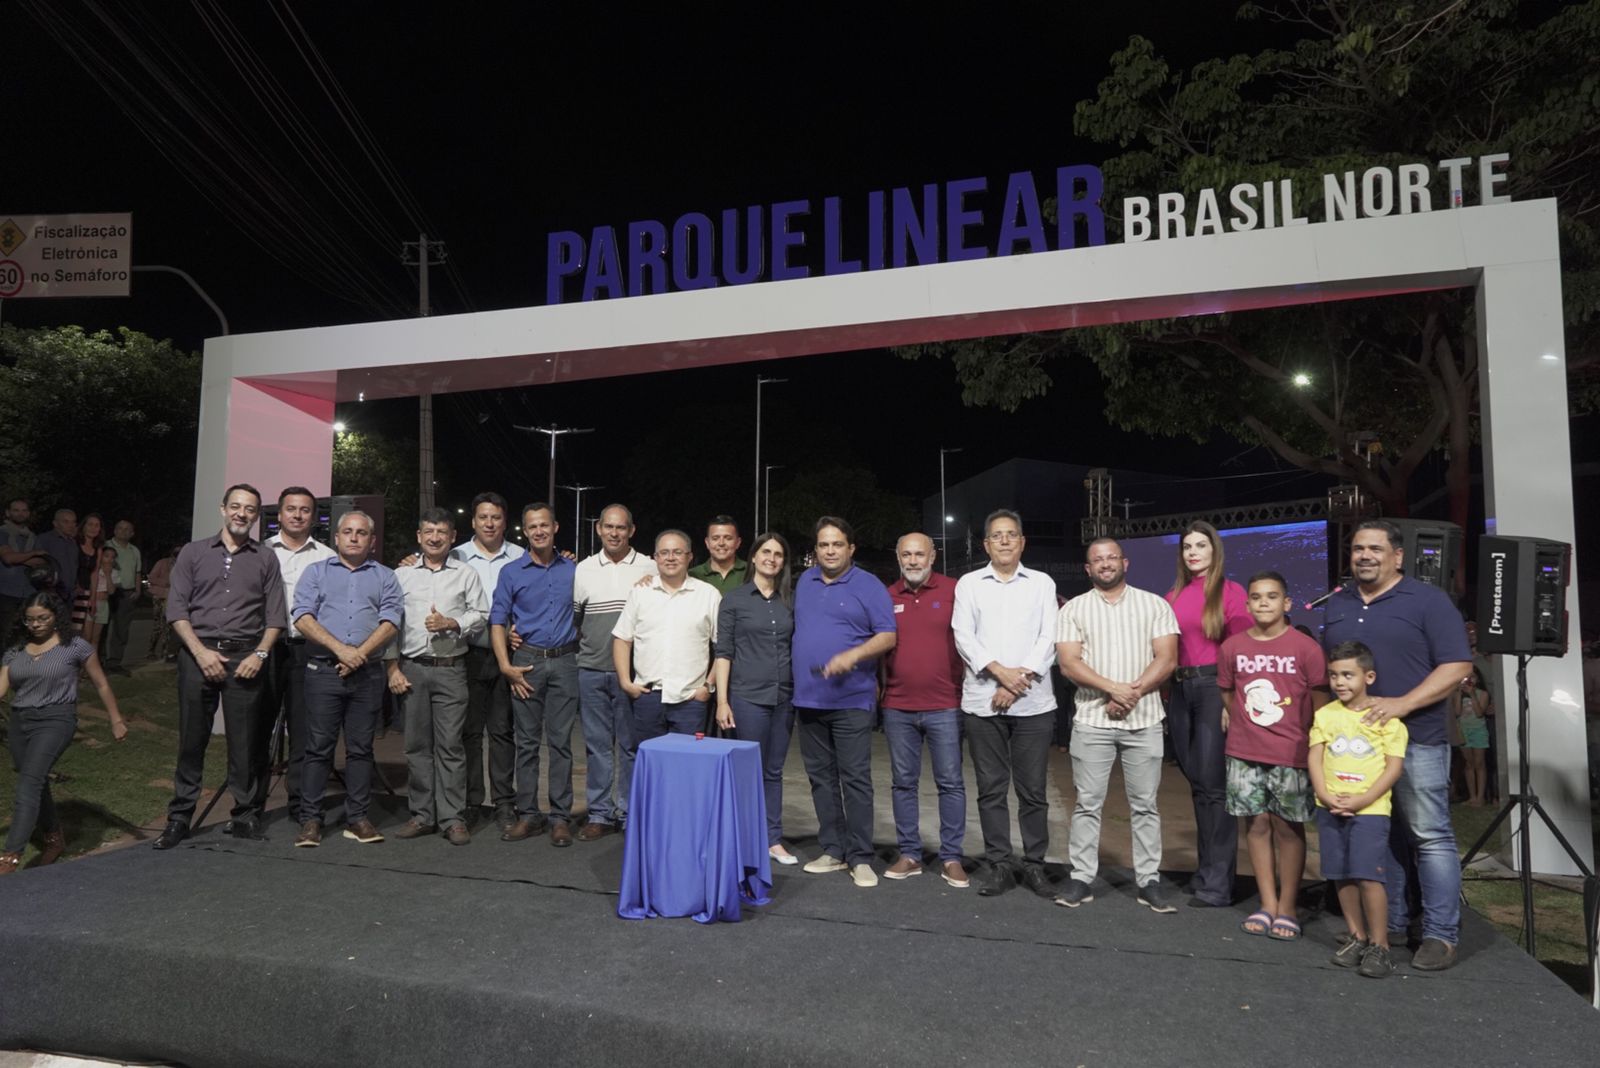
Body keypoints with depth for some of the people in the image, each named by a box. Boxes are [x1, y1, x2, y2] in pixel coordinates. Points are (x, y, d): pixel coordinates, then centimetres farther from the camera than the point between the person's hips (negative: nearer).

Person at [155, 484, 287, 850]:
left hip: (244, 658, 0)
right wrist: (201, 652, -8)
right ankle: (179, 818, 13)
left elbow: (275, 616, 7)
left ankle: (246, 814, 12)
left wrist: (260, 654, -7)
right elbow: (176, 609, 3)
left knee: (244, 741, 2)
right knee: (192, 739, 4)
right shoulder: (193, 553, 10)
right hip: (198, 655, 0)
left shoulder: (265, 560, 11)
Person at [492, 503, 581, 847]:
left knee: (561, 741, 1)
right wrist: (506, 666, -8)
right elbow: (497, 621, 2)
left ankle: (560, 817, 7)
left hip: (565, 662, 0)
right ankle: (528, 814, 14)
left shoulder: (573, 570, 9)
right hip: (527, 661, 0)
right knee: (526, 742, 5)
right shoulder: (511, 573, 5)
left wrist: (583, 655, 4)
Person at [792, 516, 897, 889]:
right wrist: (794, 669, 14)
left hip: (851, 699, -5)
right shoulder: (805, 582, 12)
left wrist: (852, 655, -24)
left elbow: (887, 636, -9)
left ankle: (860, 858, 5)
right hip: (808, 698, 6)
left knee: (855, 780, -4)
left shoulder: (868, 586, -4)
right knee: (821, 778, 11)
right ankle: (832, 850, 21)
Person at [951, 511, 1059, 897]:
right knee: (991, 789, 6)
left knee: (1032, 789, 4)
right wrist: (1001, 672, -13)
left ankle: (1034, 864, 17)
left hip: (1033, 702, 0)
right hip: (982, 702, 1)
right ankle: (999, 864, 16)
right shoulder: (969, 583, 8)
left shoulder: (1042, 583, 8)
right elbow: (963, 636, -1)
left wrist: (1018, 683, -10)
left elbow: (1048, 638, 0)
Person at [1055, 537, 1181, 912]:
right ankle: (1081, 878, 11)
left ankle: (1149, 880, 15)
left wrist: (1133, 692, -14)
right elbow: (1068, 663, -4)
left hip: (1144, 720, 0)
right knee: (1087, 803, 4)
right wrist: (1113, 688, -16)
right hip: (1092, 720, 0)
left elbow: (1167, 659, -1)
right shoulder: (1073, 609, 5)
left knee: (1144, 804, 7)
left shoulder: (1154, 605, 6)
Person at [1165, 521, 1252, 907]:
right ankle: (1206, 869, 24)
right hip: (1179, 690, 5)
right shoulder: (1173, 596, 12)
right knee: (1196, 782, 12)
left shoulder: (1230, 591, -1)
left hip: (1214, 687, -5)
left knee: (1214, 783, -5)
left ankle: (1218, 882, 3)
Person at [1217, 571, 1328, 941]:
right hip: (1244, 755, 3)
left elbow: (1320, 705, -2)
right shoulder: (1232, 648, 2)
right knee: (1256, 825, 9)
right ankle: (1267, 905, 21)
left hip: (1291, 755, -3)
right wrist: (1243, 730, 12)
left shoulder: (1306, 648, -6)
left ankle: (1287, 908, 18)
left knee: (1288, 828, 6)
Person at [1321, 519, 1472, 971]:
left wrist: (1402, 704, -20)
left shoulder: (1428, 600, -3)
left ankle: (1440, 935, 7)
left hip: (1415, 740, -5)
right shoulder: (1335, 605, 13)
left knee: (1429, 836, -1)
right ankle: (1392, 924, 23)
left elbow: (1457, 665, -10)